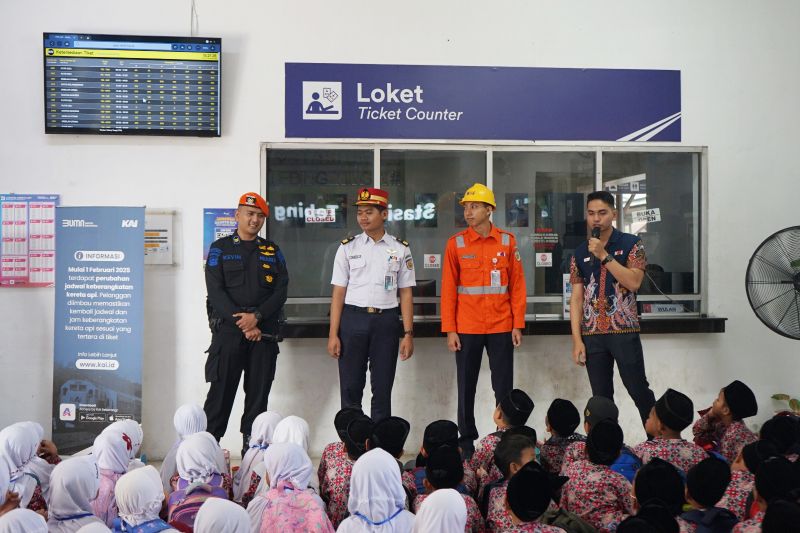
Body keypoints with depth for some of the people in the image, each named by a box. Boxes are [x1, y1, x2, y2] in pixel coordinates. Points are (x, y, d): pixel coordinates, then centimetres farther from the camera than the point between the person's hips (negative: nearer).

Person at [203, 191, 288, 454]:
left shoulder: (273, 252, 14)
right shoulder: (220, 249, 6)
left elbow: (281, 291, 4)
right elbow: (215, 291, -4)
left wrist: (256, 316, -12)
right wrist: (242, 322, -13)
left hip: (264, 331, 3)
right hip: (228, 331, -2)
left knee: (259, 394, 4)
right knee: (221, 391, -4)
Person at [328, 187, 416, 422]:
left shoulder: (400, 249, 5)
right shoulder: (348, 247, 5)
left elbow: (406, 294, 5)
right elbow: (338, 293, 3)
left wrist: (408, 334, -2)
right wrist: (333, 334, -3)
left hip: (386, 320, 0)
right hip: (353, 318, 0)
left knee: (383, 389, 5)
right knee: (350, 387, 3)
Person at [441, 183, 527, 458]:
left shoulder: (507, 241, 2)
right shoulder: (456, 243, 1)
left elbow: (517, 285, 3)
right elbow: (448, 289, 0)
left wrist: (518, 325, -2)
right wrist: (450, 330, -4)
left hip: (501, 328, 0)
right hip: (467, 329, 0)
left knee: (504, 387, 5)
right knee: (466, 388, 7)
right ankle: (467, 442, 18)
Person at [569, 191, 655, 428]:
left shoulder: (631, 244, -1)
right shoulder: (580, 252, 9)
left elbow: (633, 282, -15)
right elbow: (576, 298, 7)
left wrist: (604, 255, -16)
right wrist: (577, 340, 0)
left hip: (624, 331, -3)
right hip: (592, 334, 3)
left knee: (639, 390, -2)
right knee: (601, 397, 6)